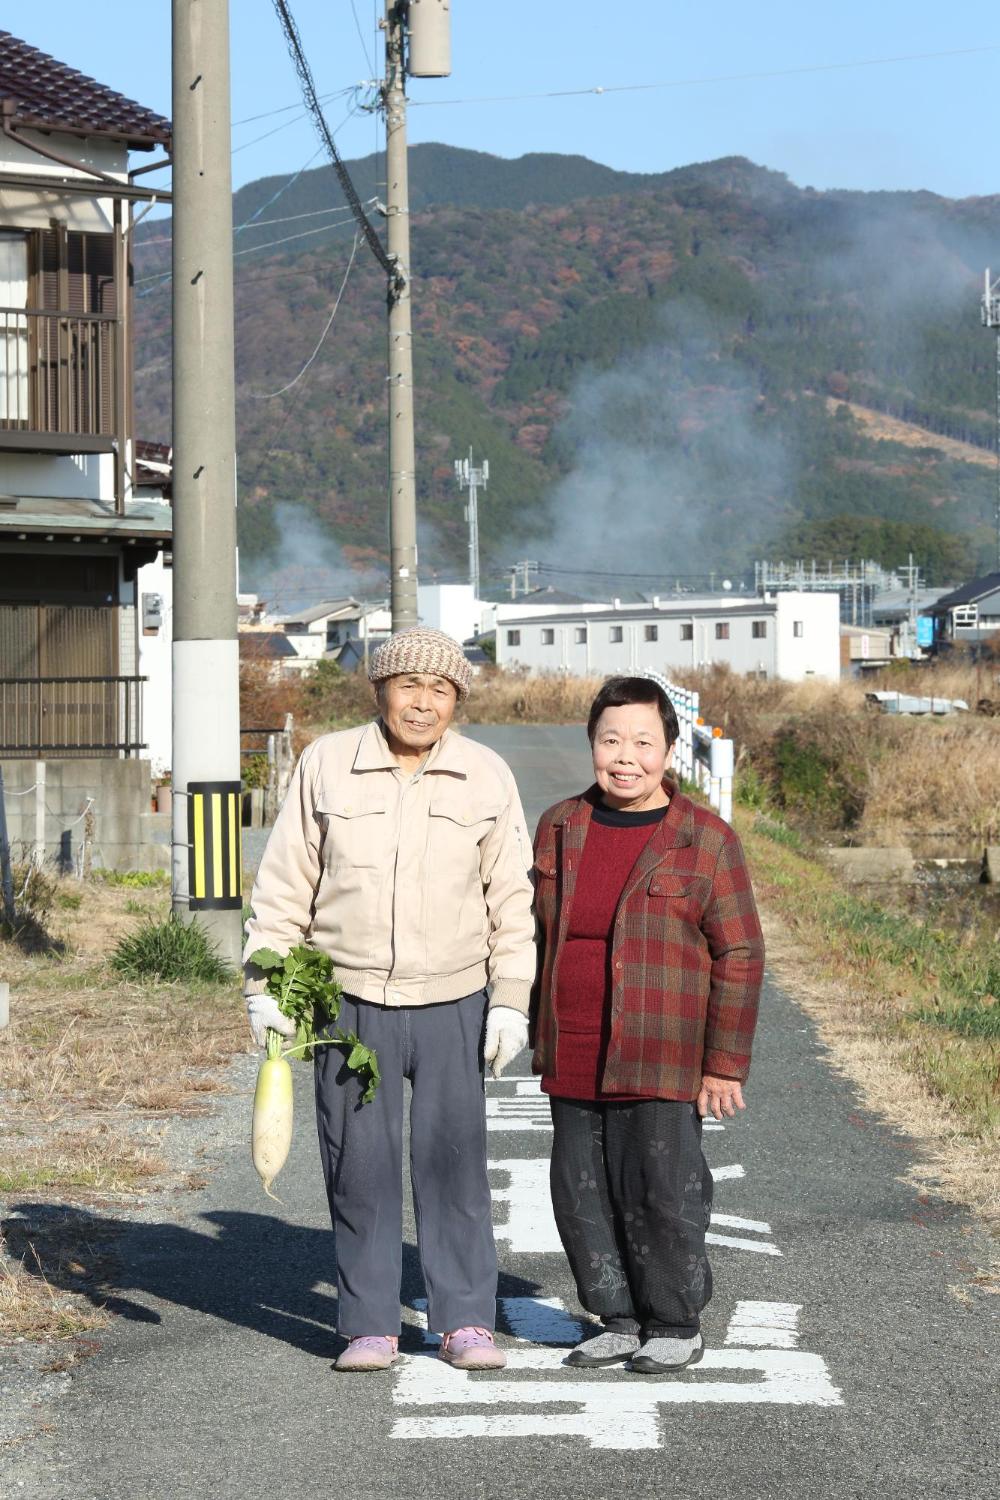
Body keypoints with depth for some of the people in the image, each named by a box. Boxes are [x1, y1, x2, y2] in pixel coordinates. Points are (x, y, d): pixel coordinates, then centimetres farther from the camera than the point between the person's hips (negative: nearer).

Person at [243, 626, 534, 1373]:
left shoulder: (486, 777, 0)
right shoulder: (327, 763, -1)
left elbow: (511, 899, 3)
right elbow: (284, 884, 3)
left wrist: (511, 1002, -1)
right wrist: (266, 987, 0)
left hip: (451, 1005, 0)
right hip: (350, 999, 0)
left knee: (455, 1163, 2)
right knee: (360, 1166, 3)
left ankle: (468, 1321, 12)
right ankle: (370, 1325, 13)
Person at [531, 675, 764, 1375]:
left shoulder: (705, 840, -6)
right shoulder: (561, 829, 8)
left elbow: (739, 958, -5)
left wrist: (724, 1063, -7)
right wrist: (542, 1040, 16)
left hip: (661, 1065, -5)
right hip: (574, 1063, 5)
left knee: (663, 1196, 0)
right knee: (582, 1194, 9)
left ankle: (676, 1325, 16)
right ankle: (618, 1319, 23)